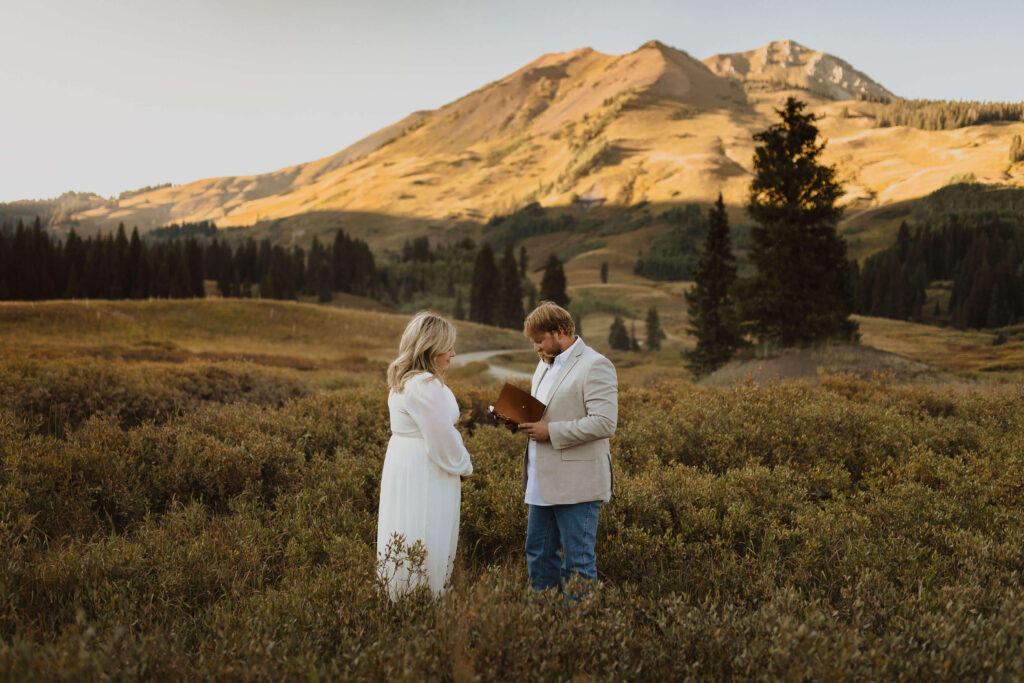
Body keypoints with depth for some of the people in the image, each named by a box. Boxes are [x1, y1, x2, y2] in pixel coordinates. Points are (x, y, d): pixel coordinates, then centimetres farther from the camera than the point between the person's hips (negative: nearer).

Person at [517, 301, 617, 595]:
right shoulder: (545, 364, 18)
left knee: (578, 562, -1)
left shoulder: (595, 366, -11)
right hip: (544, 483, 9)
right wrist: (522, 420, 5)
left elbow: (604, 423, -21)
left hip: (577, 485, -9)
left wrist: (550, 431, -20)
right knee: (538, 554, 13)